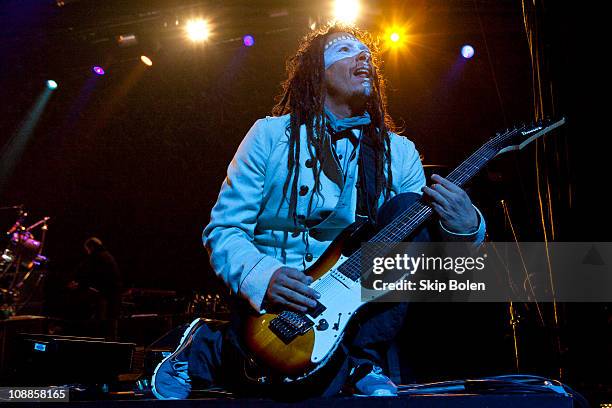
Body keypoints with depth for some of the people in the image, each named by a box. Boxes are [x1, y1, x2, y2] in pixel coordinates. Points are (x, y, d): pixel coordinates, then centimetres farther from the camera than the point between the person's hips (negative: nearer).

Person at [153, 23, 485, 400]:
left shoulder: (398, 151, 7)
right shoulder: (271, 135, -2)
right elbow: (224, 228, -4)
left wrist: (464, 228, -21)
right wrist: (262, 277, -24)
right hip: (272, 299, -3)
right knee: (324, 377, -30)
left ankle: (365, 363, -7)